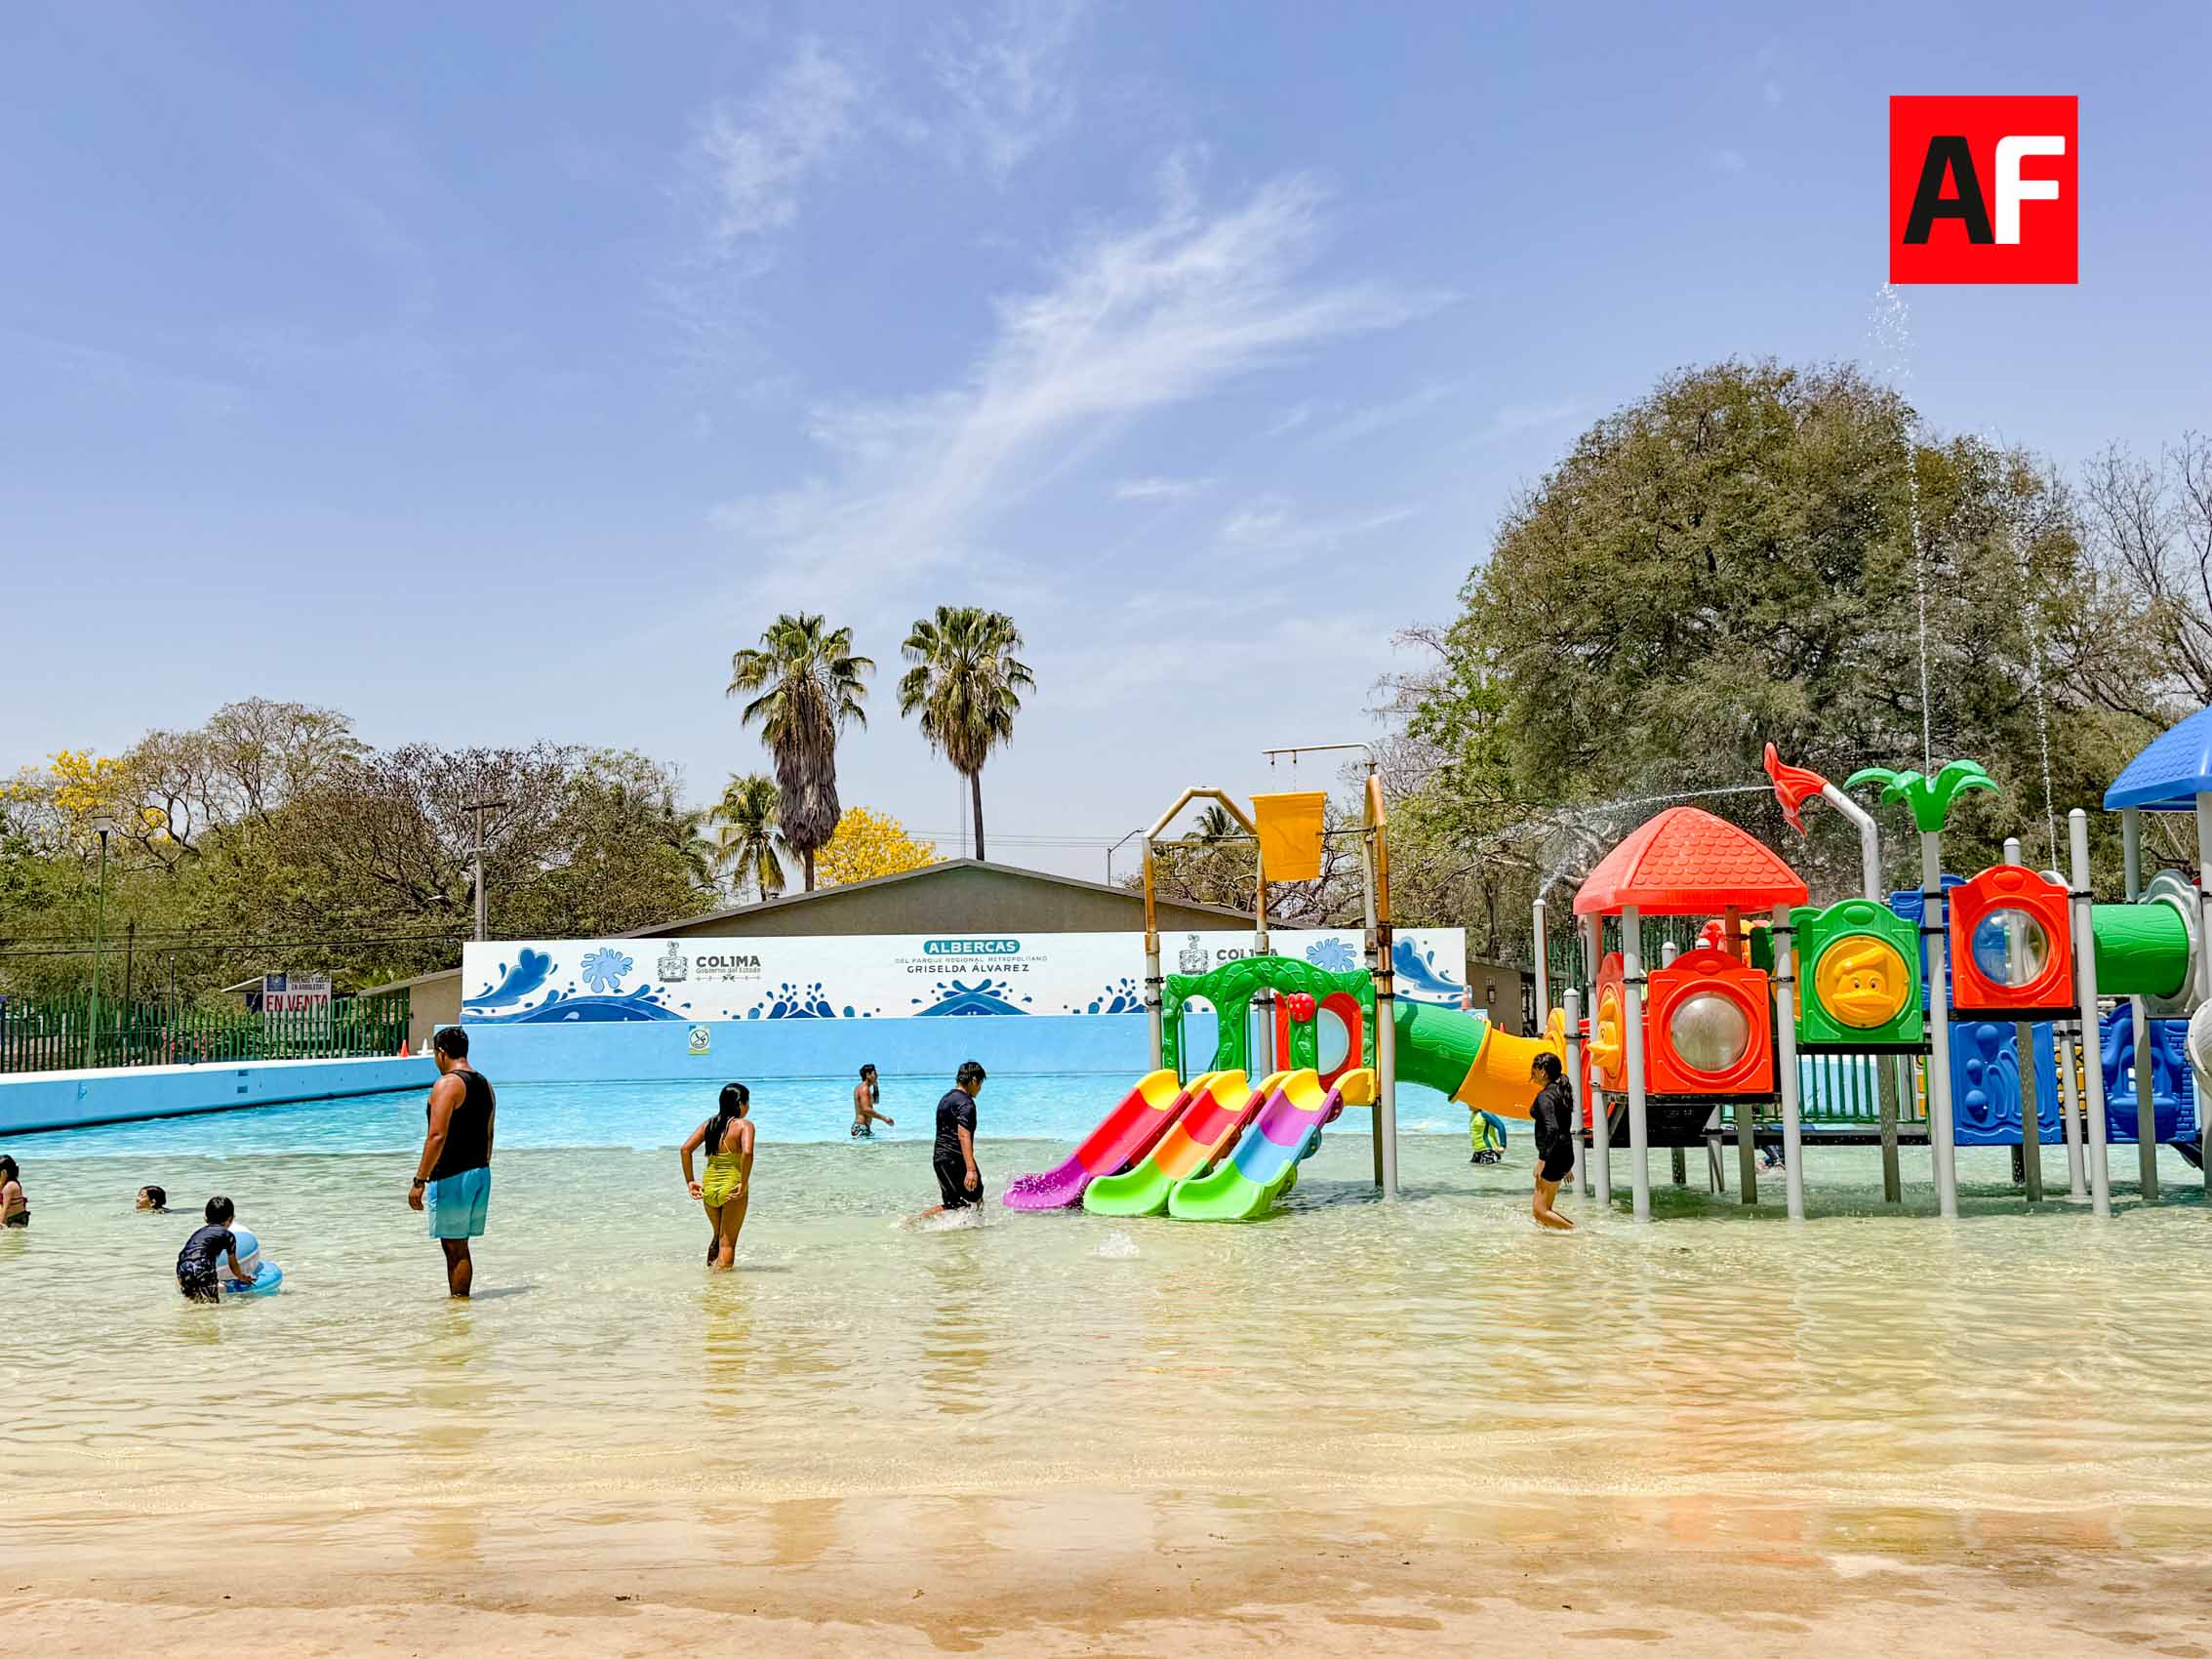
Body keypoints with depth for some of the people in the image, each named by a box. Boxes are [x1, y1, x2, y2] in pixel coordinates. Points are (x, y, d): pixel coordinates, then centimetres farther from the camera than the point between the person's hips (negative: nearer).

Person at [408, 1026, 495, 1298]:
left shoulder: (447, 1084, -13)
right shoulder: (485, 1084, 14)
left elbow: (437, 1136, -20)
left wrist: (419, 1180, -18)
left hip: (452, 1177, -8)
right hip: (480, 1173, 8)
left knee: (455, 1248, -3)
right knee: (459, 1246, 15)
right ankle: (459, 1300, 19)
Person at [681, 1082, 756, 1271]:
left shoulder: (709, 1124, 7)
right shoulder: (744, 1125, -10)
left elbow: (685, 1149, 1)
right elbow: (747, 1153, -27)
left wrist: (690, 1181, 4)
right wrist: (744, 1185, -20)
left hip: (708, 1188, 6)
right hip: (732, 1189, -6)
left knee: (718, 1236, 26)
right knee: (728, 1242, 7)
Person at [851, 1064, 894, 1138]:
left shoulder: (861, 1087, 18)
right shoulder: (864, 1088, -12)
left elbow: (876, 1101, 32)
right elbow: (866, 1109, -23)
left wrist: (876, 1087, 16)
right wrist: (884, 1118, -20)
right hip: (861, 1128, -10)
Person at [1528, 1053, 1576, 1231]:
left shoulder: (1545, 1095, -13)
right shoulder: (1561, 1092, 15)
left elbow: (1552, 1128, -25)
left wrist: (1542, 1160, -24)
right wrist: (1566, 1165, 25)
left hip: (1554, 1155, -10)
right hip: (1566, 1153, 10)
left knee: (1540, 1211, -8)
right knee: (1545, 1208, 15)